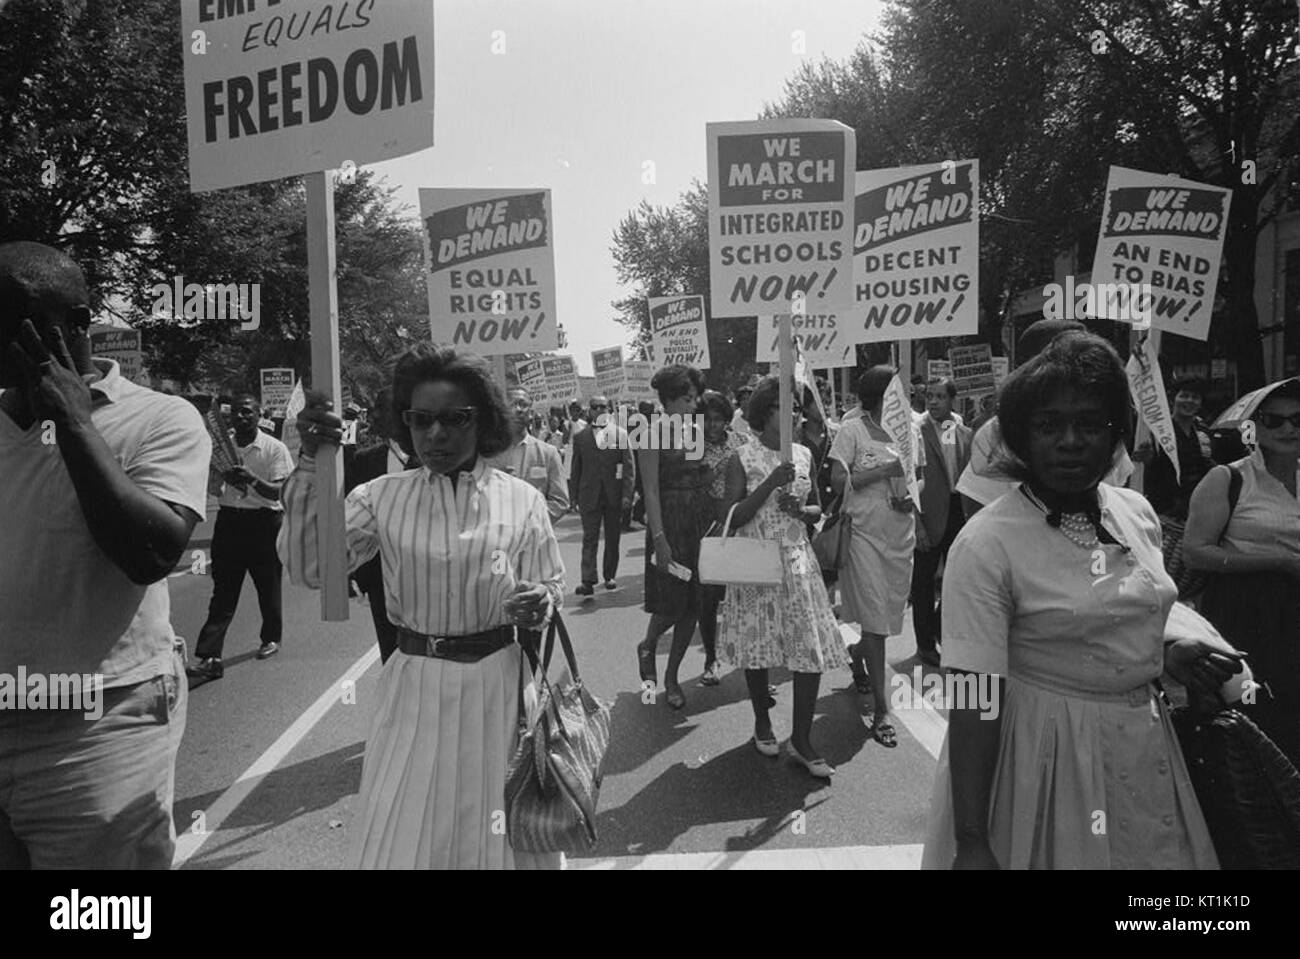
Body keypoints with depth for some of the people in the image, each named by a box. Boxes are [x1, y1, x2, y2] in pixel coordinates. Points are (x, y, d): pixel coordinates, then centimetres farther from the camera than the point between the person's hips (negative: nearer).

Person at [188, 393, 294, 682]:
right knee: (223, 592, -2)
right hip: (229, 520, 3)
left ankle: (272, 637, 33)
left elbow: (277, 492, -12)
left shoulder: (274, 448, -5)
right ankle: (209, 657, -6)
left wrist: (253, 480, -31)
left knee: (268, 585, 11)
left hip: (264, 521, -3)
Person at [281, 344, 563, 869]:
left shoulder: (520, 500, -2)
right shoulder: (382, 497, 0)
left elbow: (552, 585, 4)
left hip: (499, 686, 0)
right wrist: (310, 464, -17)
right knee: (399, 838, 8)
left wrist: (539, 603, -20)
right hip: (414, 688, 1)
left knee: (502, 835, 13)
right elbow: (308, 567, -10)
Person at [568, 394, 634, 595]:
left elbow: (629, 467, 0)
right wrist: (574, 497, 2)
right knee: (589, 539, -5)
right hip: (589, 496, 0)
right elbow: (575, 470, 8)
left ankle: (610, 576, 22)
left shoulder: (621, 433, 3)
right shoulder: (580, 437, 6)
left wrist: (627, 495, -8)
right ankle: (588, 580, -7)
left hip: (614, 496, 0)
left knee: (612, 538, 9)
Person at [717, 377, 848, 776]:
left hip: (798, 560, 3)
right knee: (757, 645, 8)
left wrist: (801, 510, -9)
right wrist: (770, 484, -21)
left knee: (812, 649, -2)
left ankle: (801, 739, 11)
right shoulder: (743, 457, -7)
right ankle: (762, 722, 32)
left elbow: (817, 510, 14)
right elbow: (729, 518, -12)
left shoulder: (803, 454, 6)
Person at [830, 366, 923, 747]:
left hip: (900, 534, 5)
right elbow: (838, 481, -13)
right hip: (864, 533, -5)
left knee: (890, 612, 12)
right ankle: (882, 710, -2)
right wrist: (885, 469, -17)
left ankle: (856, 661, 42)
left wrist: (913, 497, -4)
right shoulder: (852, 431, -5)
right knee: (874, 618, -6)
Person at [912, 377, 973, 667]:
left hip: (959, 513, 5)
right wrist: (917, 525, -15)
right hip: (930, 515, -5)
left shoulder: (965, 434, 9)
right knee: (923, 580, 5)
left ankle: (942, 629, 34)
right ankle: (925, 643, 19)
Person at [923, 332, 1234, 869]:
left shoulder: (1139, 513, 0)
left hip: (1145, 747, 6)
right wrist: (971, 842, -22)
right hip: (1043, 757, -6)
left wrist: (1168, 655, -2)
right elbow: (973, 701, -22)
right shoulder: (985, 546, -20)